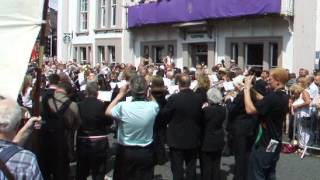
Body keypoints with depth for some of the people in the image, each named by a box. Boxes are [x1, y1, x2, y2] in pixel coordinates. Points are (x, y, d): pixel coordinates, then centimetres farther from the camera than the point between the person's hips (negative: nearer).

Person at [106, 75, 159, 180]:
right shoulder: (153, 107, -17)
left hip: (125, 152, -1)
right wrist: (147, 93, 5)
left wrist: (120, 94, 1)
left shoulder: (123, 106, -22)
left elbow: (108, 112, 1)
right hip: (146, 152, 1)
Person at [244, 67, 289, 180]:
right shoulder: (284, 97, 5)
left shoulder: (273, 97, -26)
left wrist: (247, 88, -17)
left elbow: (250, 109, -27)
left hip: (265, 143, -9)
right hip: (275, 142, 9)